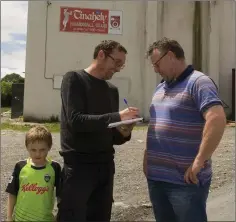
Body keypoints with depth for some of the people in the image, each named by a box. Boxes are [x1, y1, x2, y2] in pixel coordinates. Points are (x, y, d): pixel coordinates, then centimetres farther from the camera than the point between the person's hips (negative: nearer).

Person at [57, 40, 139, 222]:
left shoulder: (112, 90, 12)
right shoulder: (74, 79, -4)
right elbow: (75, 120, -19)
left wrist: (124, 133, -7)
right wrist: (117, 116, -21)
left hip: (106, 166, 6)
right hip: (78, 166, -6)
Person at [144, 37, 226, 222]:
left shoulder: (198, 82, -11)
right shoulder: (160, 88, 16)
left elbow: (217, 119, -25)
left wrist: (199, 162, -24)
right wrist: (148, 156, 13)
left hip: (186, 180, -8)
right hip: (156, 177, 8)